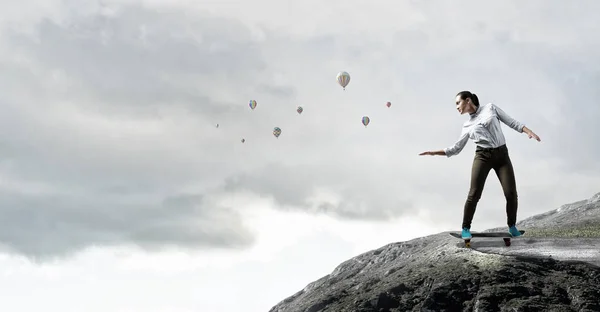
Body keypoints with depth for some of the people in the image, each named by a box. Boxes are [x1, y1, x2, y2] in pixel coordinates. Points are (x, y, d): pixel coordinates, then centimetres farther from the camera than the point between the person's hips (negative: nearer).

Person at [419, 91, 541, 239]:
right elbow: (455, 149, 17)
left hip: (502, 155, -1)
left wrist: (529, 131, -6)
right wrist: (434, 152, 8)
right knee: (474, 194, -12)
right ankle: (466, 228, 0)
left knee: (511, 193, -11)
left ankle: (512, 226, 6)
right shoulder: (467, 126, 14)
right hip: (483, 156, 1)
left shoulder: (490, 108, 9)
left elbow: (511, 122, 8)